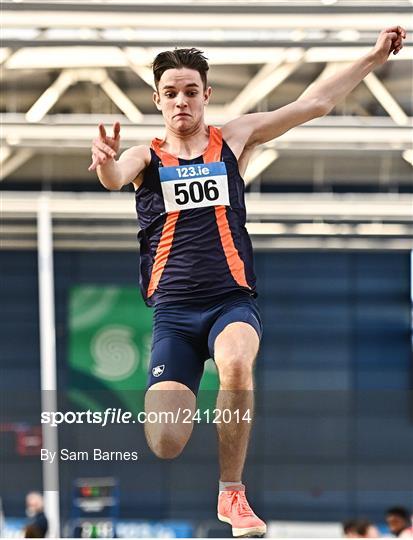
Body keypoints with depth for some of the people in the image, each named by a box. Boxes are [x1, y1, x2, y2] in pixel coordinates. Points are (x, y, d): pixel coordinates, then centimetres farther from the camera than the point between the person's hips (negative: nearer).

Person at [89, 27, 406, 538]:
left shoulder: (234, 139, 12)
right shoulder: (147, 157, 6)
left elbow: (313, 102, 12)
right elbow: (115, 177, -18)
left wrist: (373, 57, 8)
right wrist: (107, 164, -42)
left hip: (232, 299, 1)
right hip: (173, 309, -1)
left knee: (236, 365, -37)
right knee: (165, 447, -17)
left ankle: (231, 493, -18)